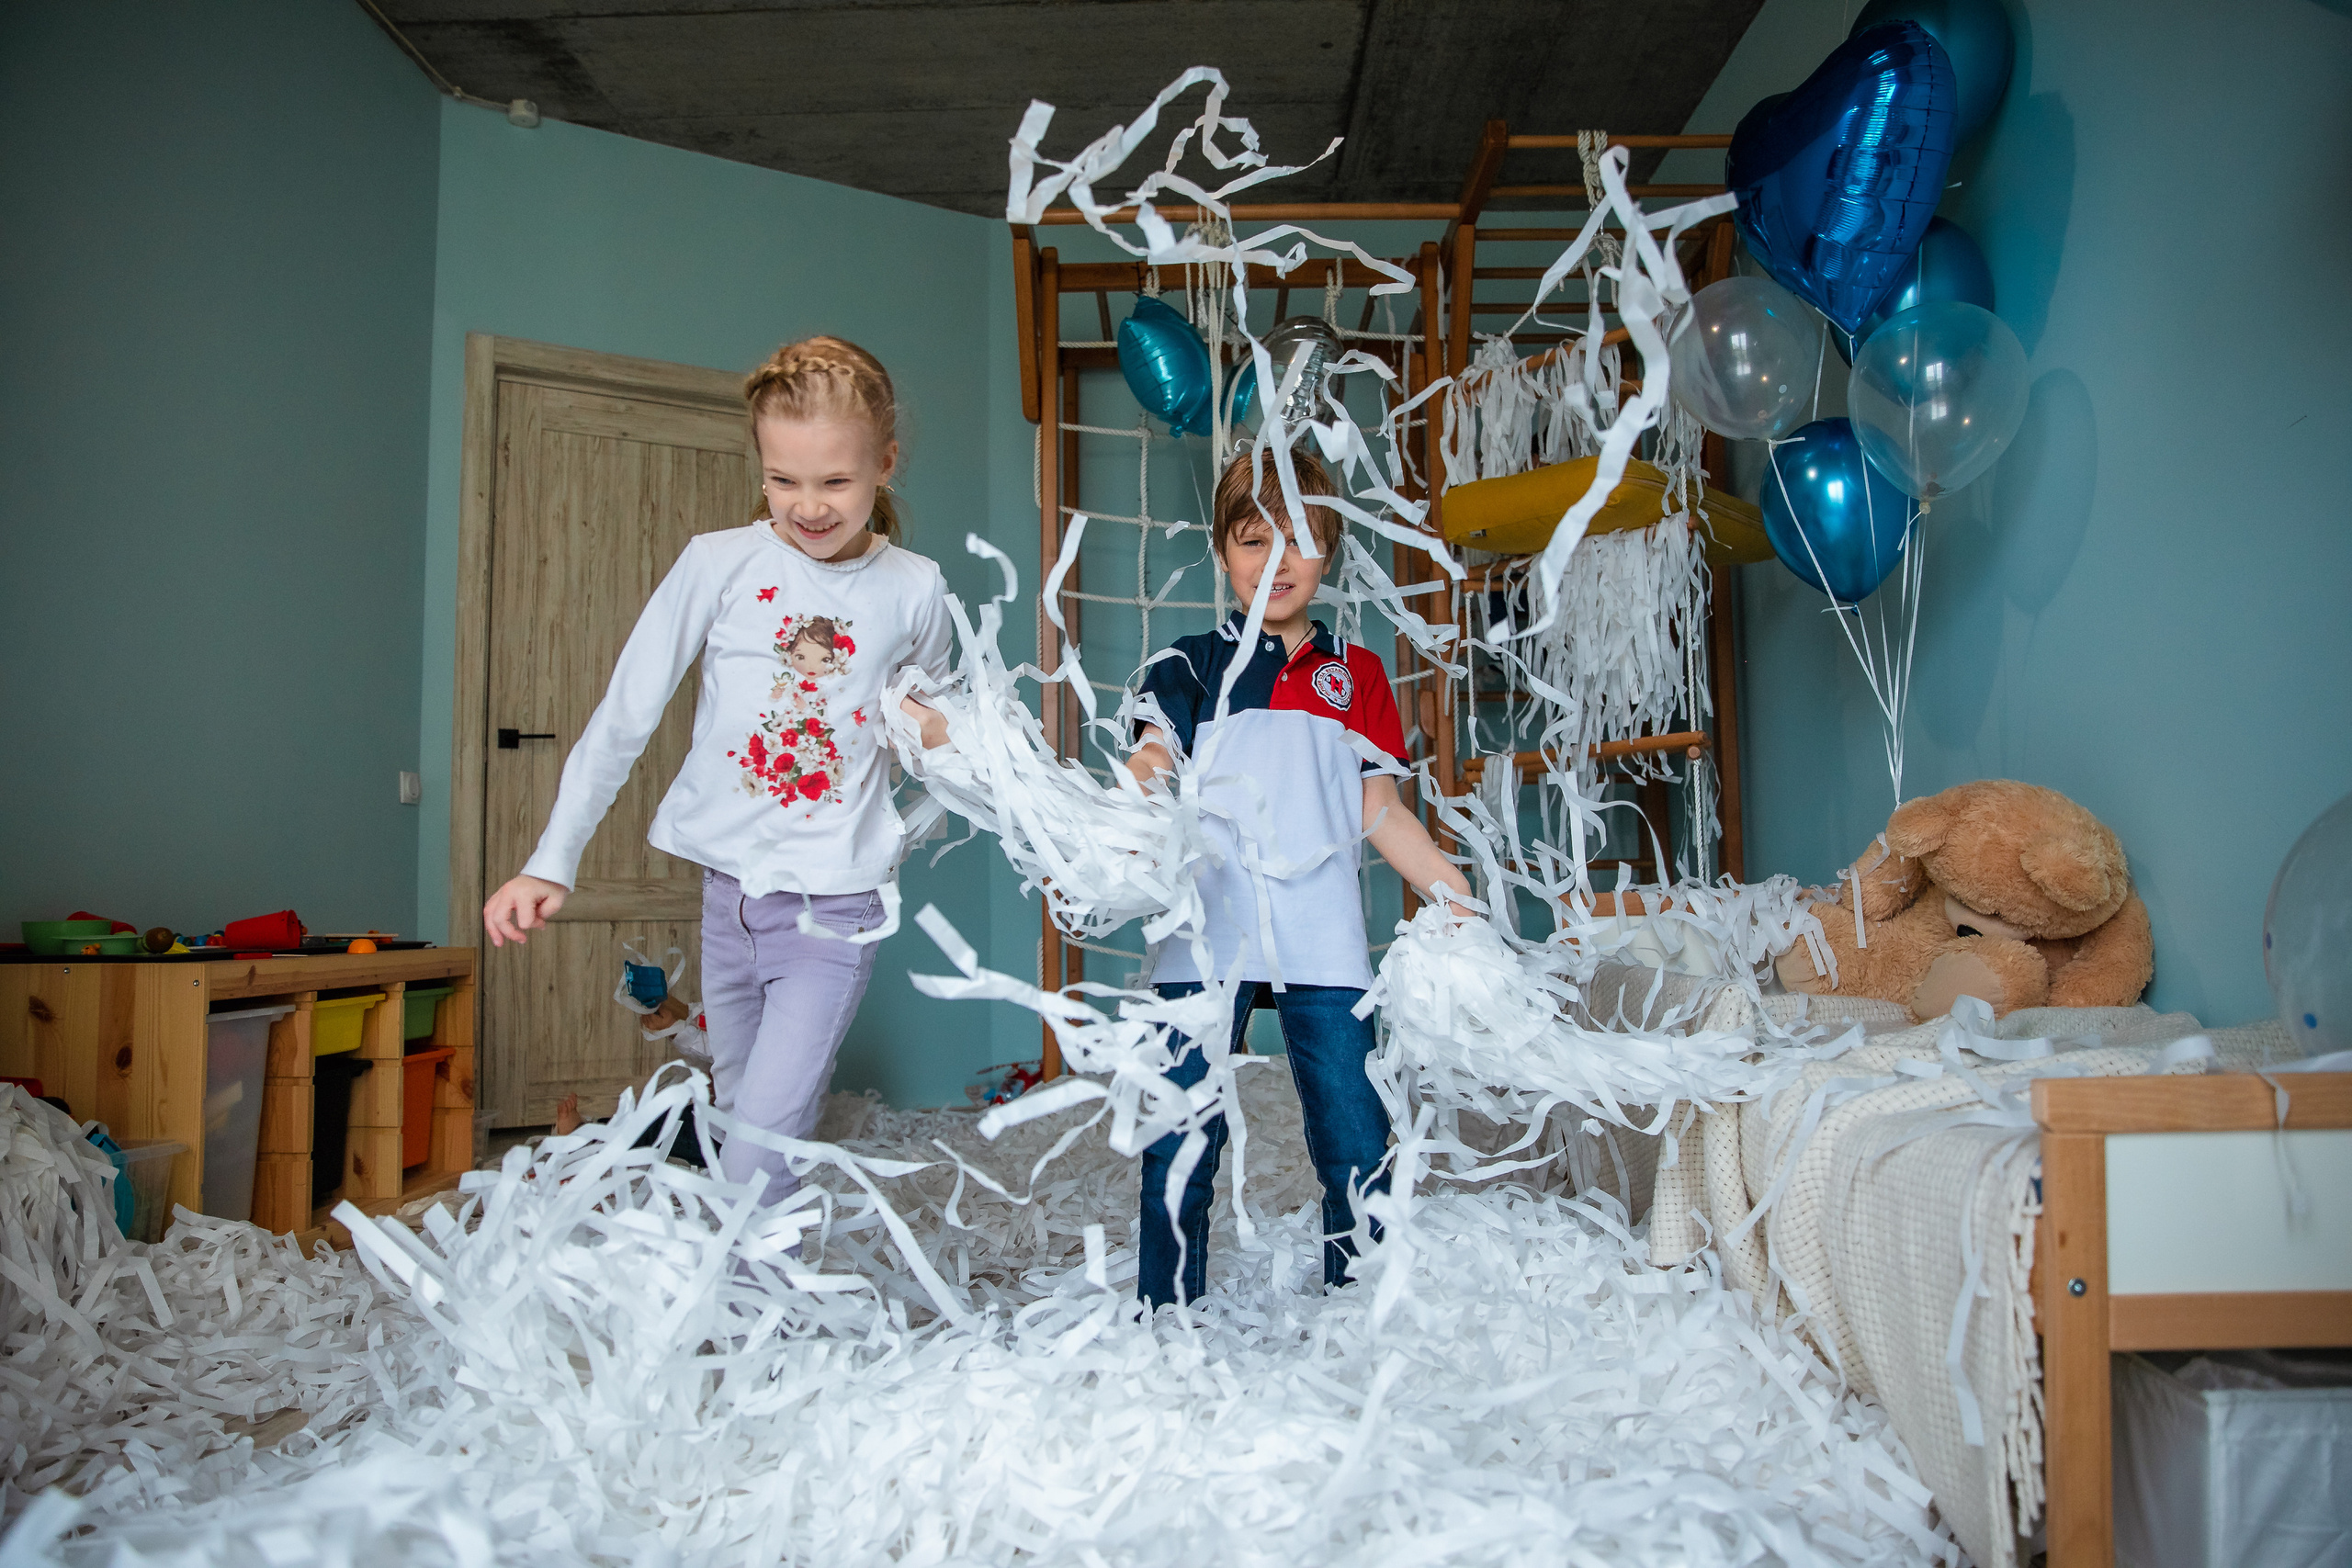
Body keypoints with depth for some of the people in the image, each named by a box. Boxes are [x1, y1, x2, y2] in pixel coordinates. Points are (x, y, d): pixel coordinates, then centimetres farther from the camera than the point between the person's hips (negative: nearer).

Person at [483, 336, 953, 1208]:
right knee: (734, 1120, 17)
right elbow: (624, 716, -3)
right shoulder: (717, 564, -4)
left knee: (757, 1164, -12)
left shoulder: (915, 591, 0)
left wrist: (935, 731, -3)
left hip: (835, 908, -2)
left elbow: (930, 710, 20)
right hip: (730, 887, 2)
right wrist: (552, 862, -6)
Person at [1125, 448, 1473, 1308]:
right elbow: (1149, 774, -2)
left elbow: (1382, 813, 16)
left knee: (1358, 1150, 3)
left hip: (1324, 940, 2)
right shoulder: (1190, 667, 9)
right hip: (1207, 933, -1)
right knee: (1179, 1147, 1)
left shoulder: (1356, 674, 15)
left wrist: (1463, 900, 9)